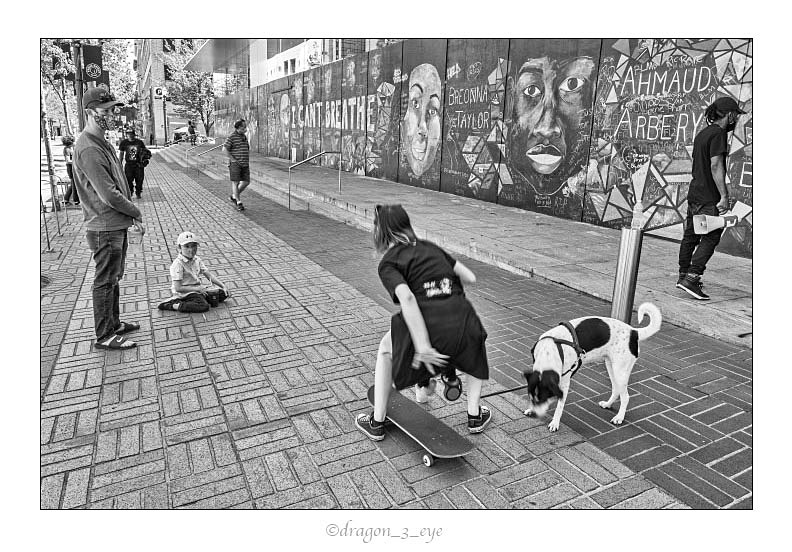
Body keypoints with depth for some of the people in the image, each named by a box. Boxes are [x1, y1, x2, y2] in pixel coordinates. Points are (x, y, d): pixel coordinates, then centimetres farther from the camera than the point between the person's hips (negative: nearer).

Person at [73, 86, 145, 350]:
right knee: (105, 281, 1)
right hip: (105, 229, -10)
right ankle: (104, 336, 13)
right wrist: (136, 213, -10)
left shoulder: (102, 143, 13)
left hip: (117, 225, 10)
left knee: (113, 278, 20)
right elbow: (108, 195, -24)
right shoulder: (89, 149, -20)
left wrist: (132, 214, 7)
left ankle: (113, 324, 34)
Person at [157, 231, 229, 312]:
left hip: (198, 289, 9)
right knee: (204, 306, -31)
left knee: (223, 293, 1)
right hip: (185, 293, -8)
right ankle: (173, 306, -18)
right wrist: (197, 289, -21)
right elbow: (178, 288, -19)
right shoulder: (178, 264, -16)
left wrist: (223, 285, -5)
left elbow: (209, 275, 7)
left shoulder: (197, 260, 7)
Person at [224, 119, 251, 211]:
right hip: (235, 164, -7)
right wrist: (232, 159, -15)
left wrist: (248, 159, 13)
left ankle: (233, 196, 22)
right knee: (235, 182, -4)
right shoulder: (231, 137, -8)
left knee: (246, 182, 4)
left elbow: (248, 149, 27)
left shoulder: (244, 137, 15)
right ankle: (239, 203, -3)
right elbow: (224, 149, -13)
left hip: (245, 164, 7)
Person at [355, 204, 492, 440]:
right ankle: (474, 416, 41)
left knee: (386, 349, 28)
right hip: (461, 322, 4)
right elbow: (470, 277, 20)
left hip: (428, 326, -3)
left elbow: (406, 298, -11)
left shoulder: (388, 263, 8)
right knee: (475, 345, 39)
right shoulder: (431, 247, 23)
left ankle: (377, 423, 36)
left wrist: (422, 347, -14)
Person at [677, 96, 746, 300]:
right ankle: (691, 279, -10)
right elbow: (716, 166, -19)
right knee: (710, 238, -6)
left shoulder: (702, 133, 16)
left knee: (690, 236, 13)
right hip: (709, 197, -9)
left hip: (694, 193, 9)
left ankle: (683, 276, 20)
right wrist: (724, 196, -18)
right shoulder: (718, 133, -11)